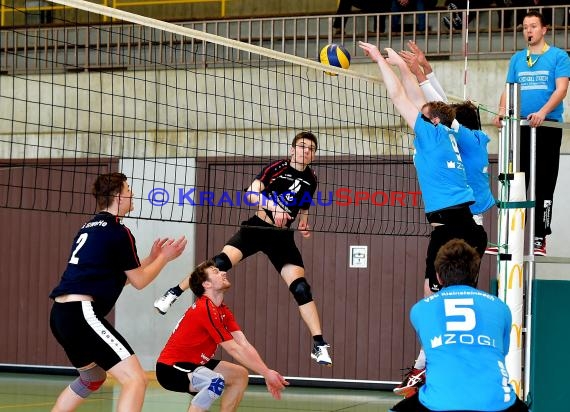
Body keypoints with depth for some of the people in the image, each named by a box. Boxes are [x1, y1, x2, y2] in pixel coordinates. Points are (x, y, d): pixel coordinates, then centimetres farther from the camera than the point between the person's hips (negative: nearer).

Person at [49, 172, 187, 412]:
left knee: (93, 378, 32)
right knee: (135, 380, -13)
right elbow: (139, 281, 5)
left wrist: (152, 257, 30)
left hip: (62, 314, 10)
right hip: (82, 312, -10)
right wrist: (165, 257, 17)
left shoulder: (89, 228, 21)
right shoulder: (119, 232, -5)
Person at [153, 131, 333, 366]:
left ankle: (319, 345, -9)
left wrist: (303, 224, 3)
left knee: (301, 288, -10)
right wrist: (273, 205, -33)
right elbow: (251, 194, -18)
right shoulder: (277, 168, -6)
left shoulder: (310, 180, 6)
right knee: (221, 262, -23)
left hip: (282, 236, 3)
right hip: (257, 228, -3)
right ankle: (173, 293, -10)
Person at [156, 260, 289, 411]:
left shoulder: (223, 311, 7)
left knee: (240, 375, 9)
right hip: (170, 368, -10)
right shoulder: (206, 309, -23)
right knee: (215, 381, -33)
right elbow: (234, 349, -22)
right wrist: (267, 373, -19)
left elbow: (244, 345, -1)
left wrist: (267, 373, -12)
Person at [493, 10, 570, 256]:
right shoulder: (517, 59, 15)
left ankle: (539, 238, -2)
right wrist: (502, 112, -7)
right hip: (519, 126, 4)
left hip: (547, 126, -4)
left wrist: (542, 112, -25)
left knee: (543, 184, -4)